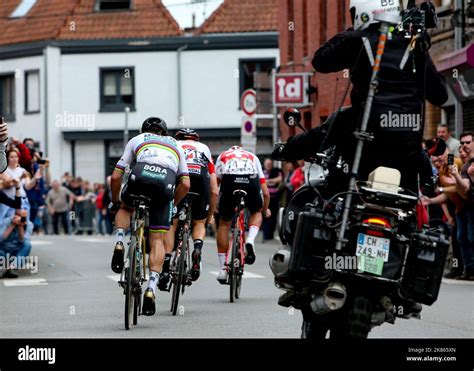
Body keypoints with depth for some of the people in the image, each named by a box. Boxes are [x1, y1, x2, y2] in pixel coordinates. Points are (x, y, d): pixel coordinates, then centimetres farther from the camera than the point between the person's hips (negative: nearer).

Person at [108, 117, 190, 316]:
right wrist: (172, 204, 41)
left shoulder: (137, 140, 32)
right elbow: (185, 184, 26)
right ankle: (151, 288, -7)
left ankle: (119, 243, 8)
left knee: (125, 209, 34)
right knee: (157, 240, 7)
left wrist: (115, 202, 39)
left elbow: (115, 177, 24)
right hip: (166, 181, 1)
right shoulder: (175, 145, 36)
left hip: (140, 175, 0)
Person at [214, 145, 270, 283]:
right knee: (256, 212, 31)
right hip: (251, 180, 1)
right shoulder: (253, 157, 36)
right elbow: (265, 193, 34)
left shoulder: (222, 156, 35)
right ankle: (250, 240, 1)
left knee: (224, 223, 18)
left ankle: (223, 269, 16)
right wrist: (265, 210, 51)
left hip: (229, 180, -1)